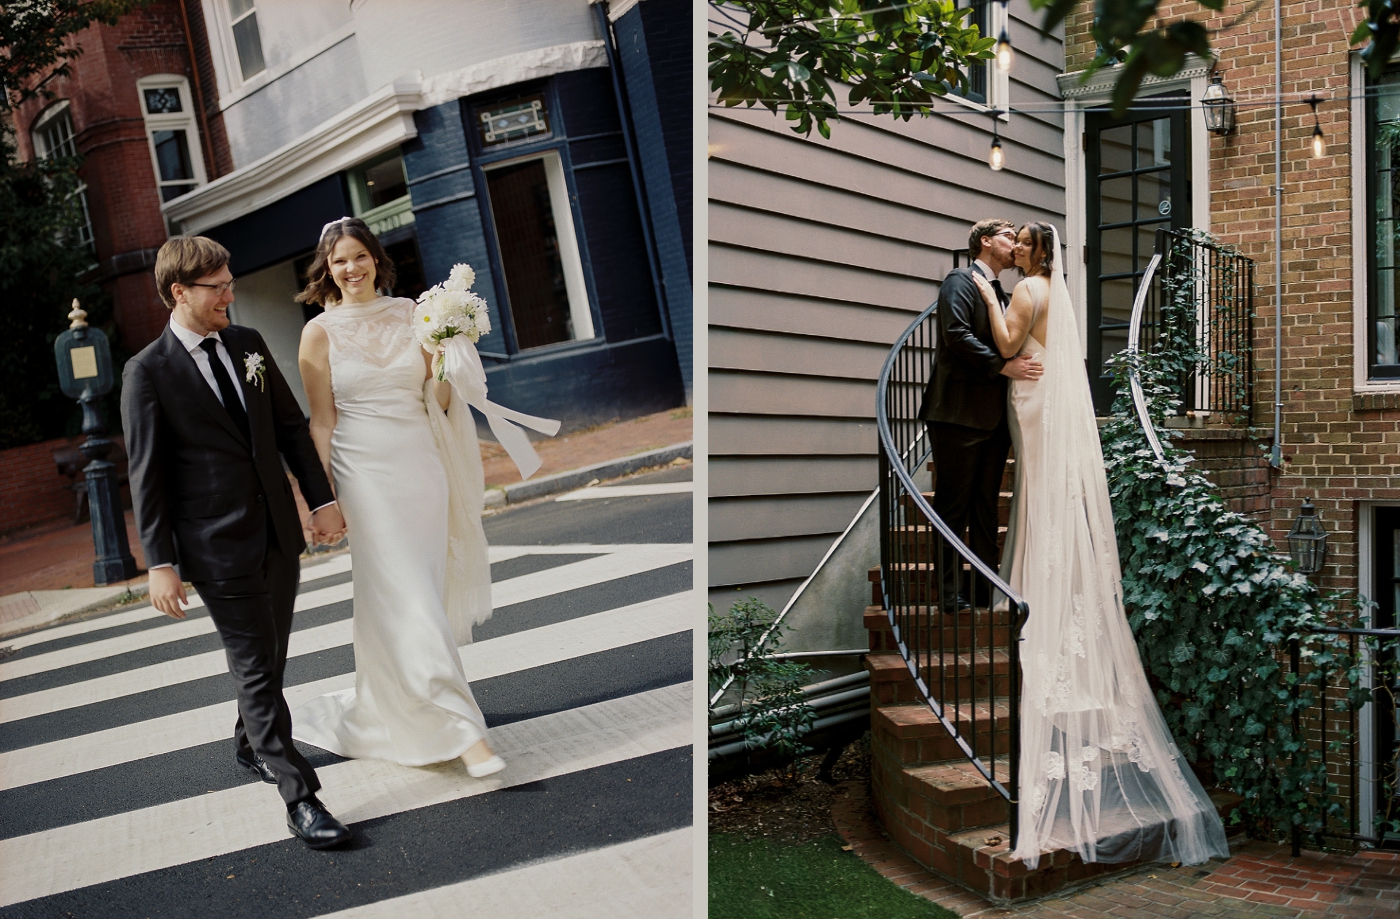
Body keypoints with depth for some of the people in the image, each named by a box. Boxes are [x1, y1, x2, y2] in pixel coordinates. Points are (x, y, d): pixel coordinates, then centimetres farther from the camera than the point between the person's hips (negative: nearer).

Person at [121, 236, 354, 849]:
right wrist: (160, 563, -11)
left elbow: (291, 426, 13)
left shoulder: (247, 345, 8)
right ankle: (299, 797, -1)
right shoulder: (148, 373, -8)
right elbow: (145, 475, -9)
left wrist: (321, 499, 8)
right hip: (218, 547, -6)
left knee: (270, 656, 18)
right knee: (255, 667, -3)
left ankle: (252, 746, 43)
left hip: (279, 532, 6)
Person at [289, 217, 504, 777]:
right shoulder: (320, 332, 0)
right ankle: (461, 729, -5)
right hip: (364, 472, -3)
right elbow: (322, 421, 1)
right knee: (402, 599, -7)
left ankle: (394, 705, 32)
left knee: (423, 585, 10)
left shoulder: (410, 315, 6)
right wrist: (325, 495, -2)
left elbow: (439, 402, 8)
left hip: (421, 466, 3)